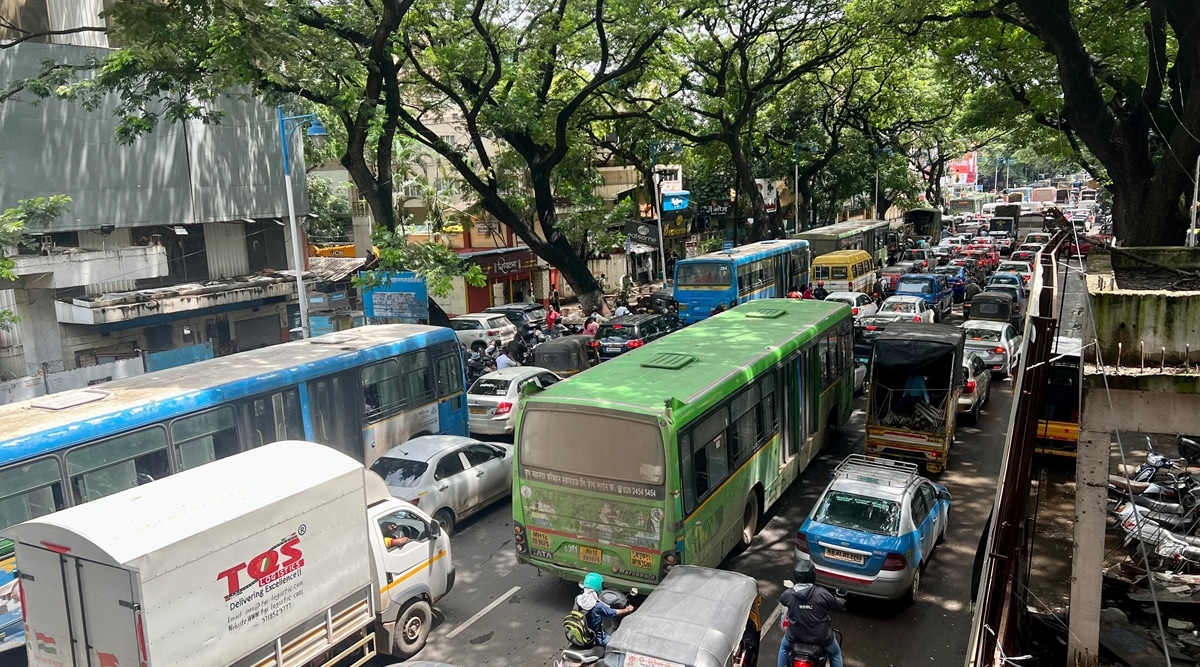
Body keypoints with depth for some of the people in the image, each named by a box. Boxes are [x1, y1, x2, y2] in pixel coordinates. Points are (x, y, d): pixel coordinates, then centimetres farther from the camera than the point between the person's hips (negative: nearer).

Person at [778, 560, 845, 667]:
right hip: (821, 637, -1)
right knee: (835, 653, 29)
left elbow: (781, 600, 10)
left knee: (784, 647, 34)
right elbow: (839, 605, -6)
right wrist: (842, 602, 18)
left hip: (795, 636, 1)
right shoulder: (822, 593, -22)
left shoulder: (788, 594, -15)